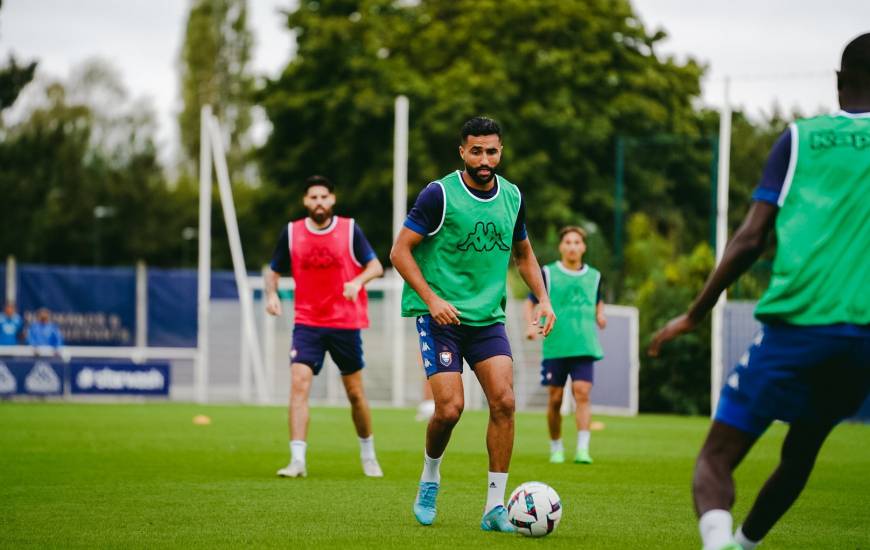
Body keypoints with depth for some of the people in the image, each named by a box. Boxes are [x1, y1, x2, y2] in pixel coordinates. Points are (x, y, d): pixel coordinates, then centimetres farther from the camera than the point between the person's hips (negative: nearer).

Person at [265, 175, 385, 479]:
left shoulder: (350, 229, -2)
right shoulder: (291, 232, 2)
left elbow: (375, 266, -1)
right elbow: (274, 270, 13)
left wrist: (358, 281, -22)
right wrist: (271, 294, -8)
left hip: (346, 324, 0)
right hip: (307, 323, 0)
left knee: (355, 392, 8)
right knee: (299, 384, -18)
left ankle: (368, 454, 30)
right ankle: (297, 460, -20)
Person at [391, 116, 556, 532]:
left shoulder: (512, 197, 7)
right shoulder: (440, 194, -9)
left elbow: (523, 252, 23)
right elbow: (400, 251, -8)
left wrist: (542, 298, 9)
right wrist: (431, 298, -18)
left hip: (488, 318, 4)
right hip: (440, 315, -4)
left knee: (504, 401, -11)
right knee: (450, 408, -14)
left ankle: (495, 506, -4)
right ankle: (430, 476, 18)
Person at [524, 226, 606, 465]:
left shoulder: (593, 276, 10)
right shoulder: (548, 274, 2)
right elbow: (530, 302, 7)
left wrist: (600, 315, 5)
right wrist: (531, 325, -10)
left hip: (584, 347, 1)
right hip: (555, 347, -1)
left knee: (582, 393, -14)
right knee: (555, 399, 2)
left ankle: (582, 449, -18)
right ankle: (556, 449, 17)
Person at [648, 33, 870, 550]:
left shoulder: (800, 137, 8)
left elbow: (751, 238, 1)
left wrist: (696, 313, 8)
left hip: (793, 323, -2)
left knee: (716, 458, -1)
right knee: (801, 451, 26)